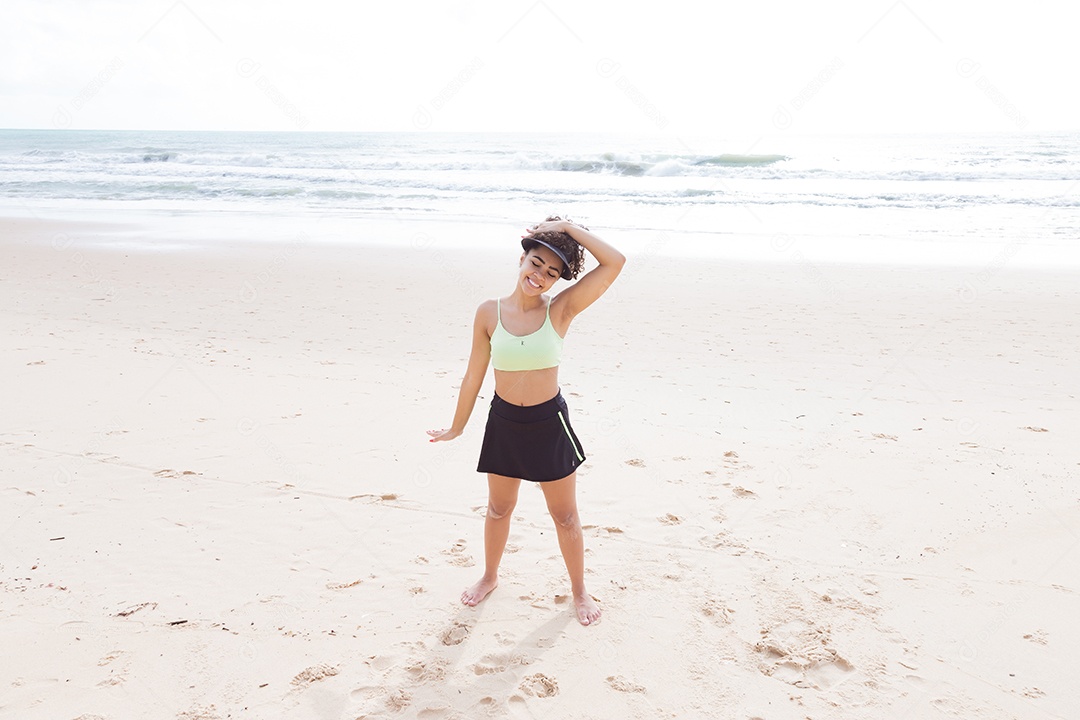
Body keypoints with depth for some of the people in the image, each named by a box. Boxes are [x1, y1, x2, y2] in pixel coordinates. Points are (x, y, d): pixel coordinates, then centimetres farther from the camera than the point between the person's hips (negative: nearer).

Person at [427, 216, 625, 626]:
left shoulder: (560, 311, -12)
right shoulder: (490, 312, -8)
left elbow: (614, 263, -22)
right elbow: (475, 373, 1)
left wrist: (568, 227, -19)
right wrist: (457, 427, 8)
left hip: (549, 424, -1)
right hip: (503, 423, 2)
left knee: (565, 515, 13)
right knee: (499, 508, 21)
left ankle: (579, 590, 34)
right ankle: (490, 576, 46)